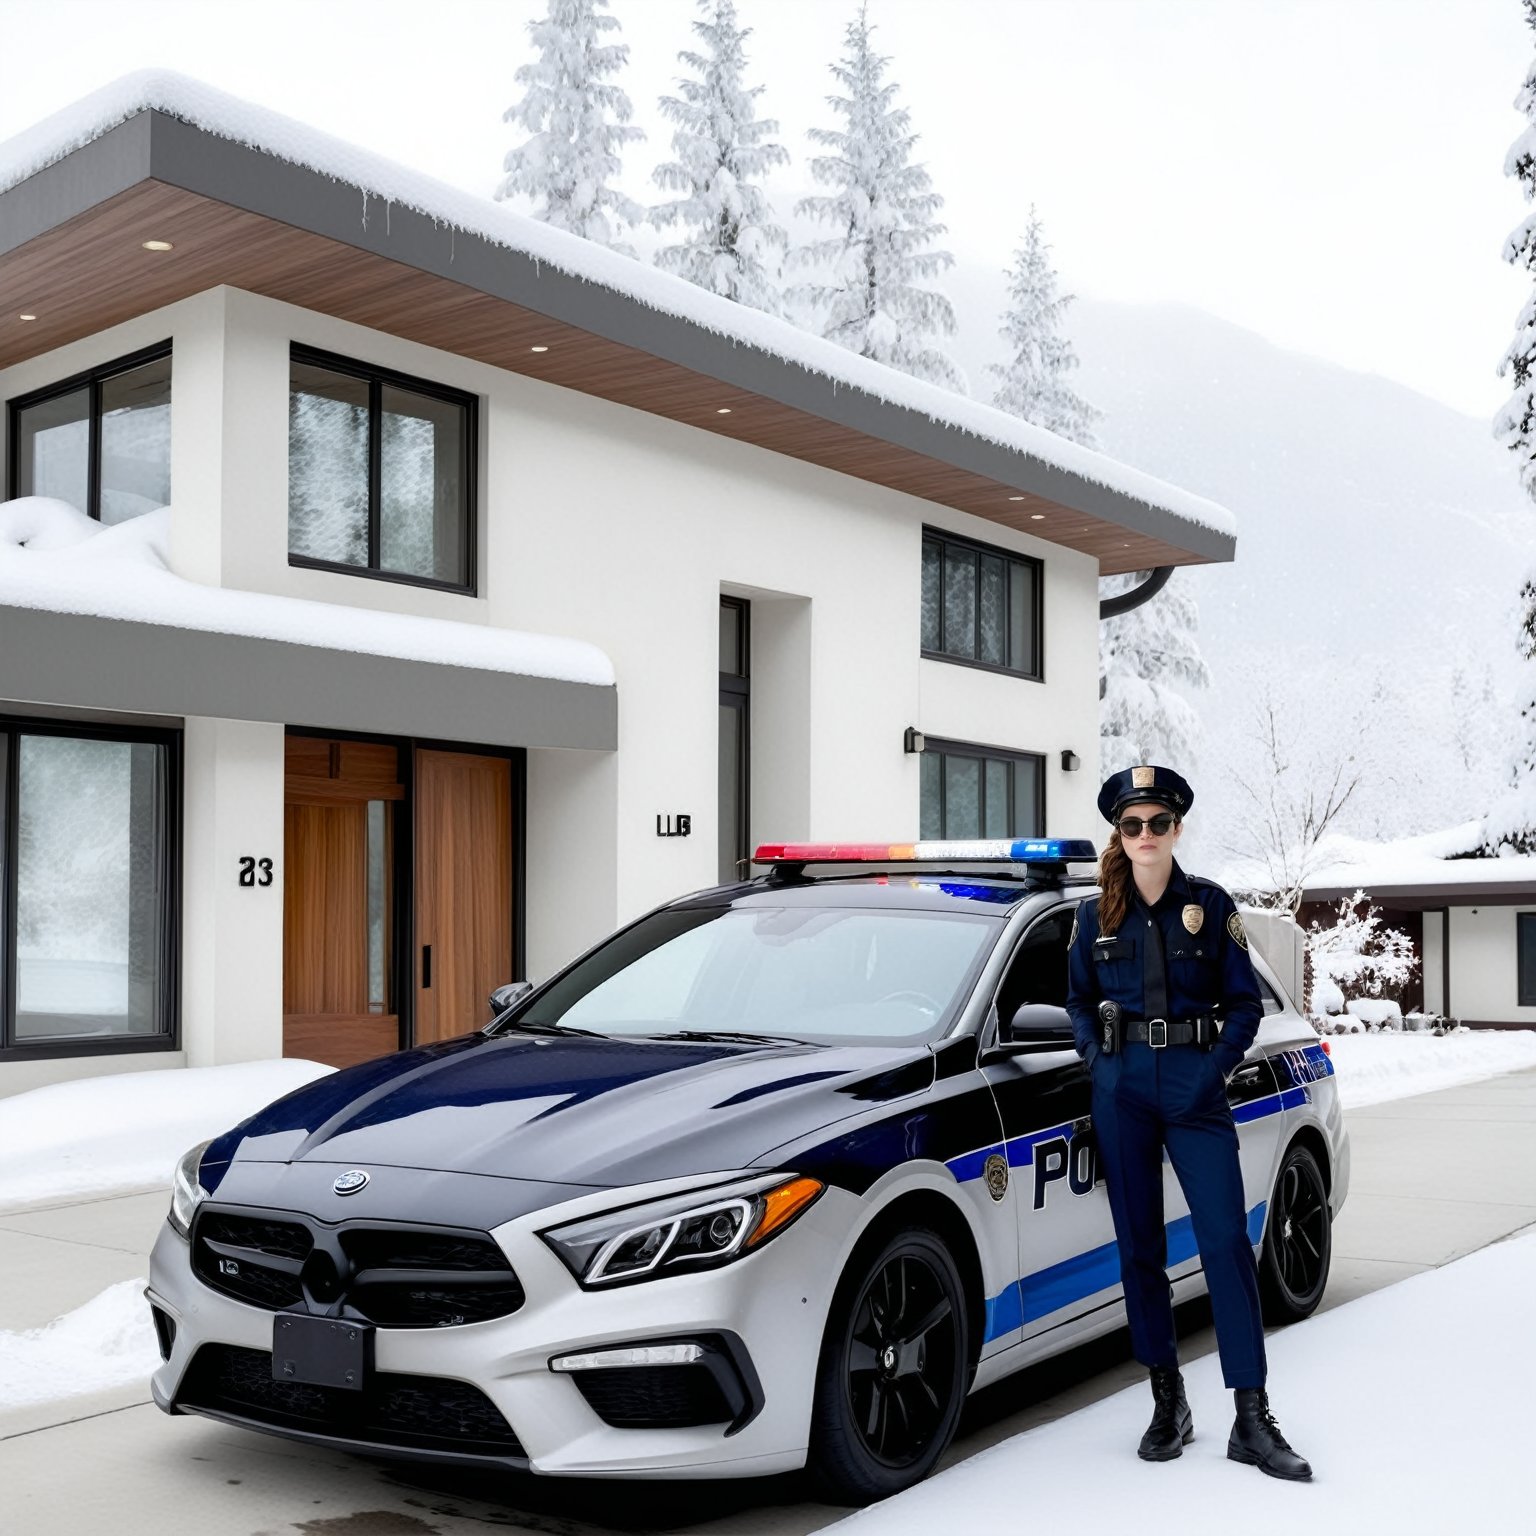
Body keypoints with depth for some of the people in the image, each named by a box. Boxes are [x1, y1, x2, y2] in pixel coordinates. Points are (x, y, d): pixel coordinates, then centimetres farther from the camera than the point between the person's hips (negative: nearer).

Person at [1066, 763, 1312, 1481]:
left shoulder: (1211, 906, 2)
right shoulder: (1097, 915, 7)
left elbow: (1245, 1003, 3)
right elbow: (1079, 1000, 17)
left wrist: (1214, 1069, -9)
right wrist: (1098, 1057, 0)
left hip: (1193, 1081, -2)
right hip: (1122, 1086, 2)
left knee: (1226, 1241, -8)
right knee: (1139, 1246, 6)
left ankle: (1252, 1421, -3)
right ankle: (1168, 1402, 18)